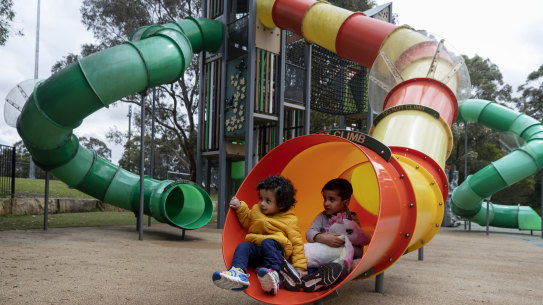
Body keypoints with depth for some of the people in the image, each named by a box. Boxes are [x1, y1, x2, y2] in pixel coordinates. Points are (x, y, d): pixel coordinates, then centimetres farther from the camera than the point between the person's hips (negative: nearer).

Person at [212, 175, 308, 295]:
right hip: (256, 250, 5)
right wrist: (240, 207, 16)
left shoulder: (289, 220, 1)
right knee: (243, 246, -23)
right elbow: (246, 221, 35)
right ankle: (238, 272, -46)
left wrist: (300, 267, -8)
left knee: (268, 242, -34)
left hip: (276, 251, -4)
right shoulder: (256, 210, 16)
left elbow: (297, 243, 0)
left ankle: (273, 274, -50)